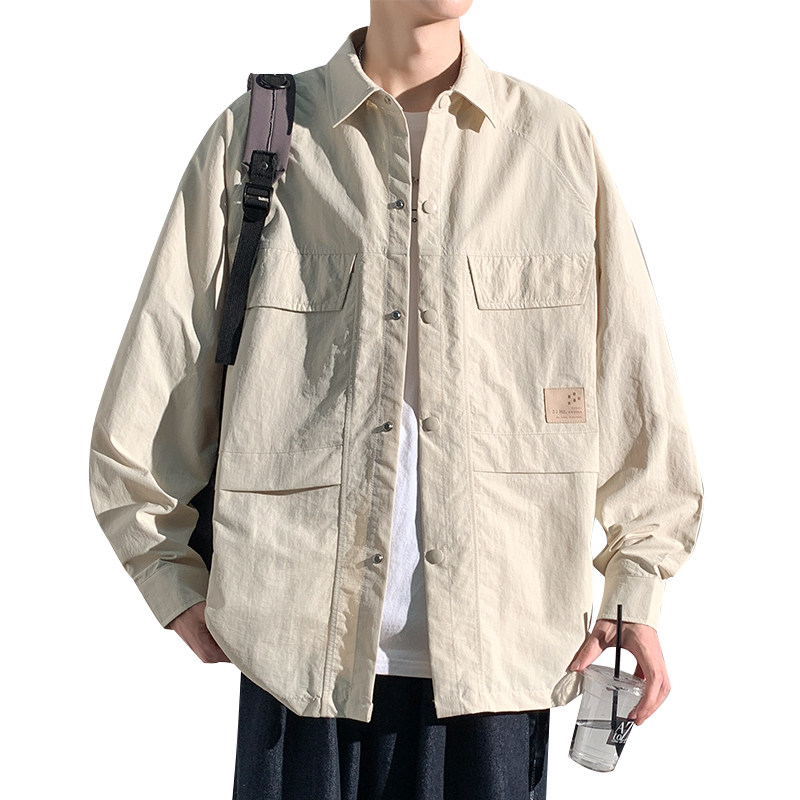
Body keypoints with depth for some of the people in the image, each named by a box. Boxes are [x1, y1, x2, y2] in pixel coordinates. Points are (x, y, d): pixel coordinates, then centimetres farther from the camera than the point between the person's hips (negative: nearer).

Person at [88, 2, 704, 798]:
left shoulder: (561, 143, 7)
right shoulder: (252, 136, 4)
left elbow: (634, 376, 9)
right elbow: (145, 400, 7)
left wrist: (637, 589, 5)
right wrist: (175, 581, 5)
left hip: (501, 651, 1)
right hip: (303, 648, 0)